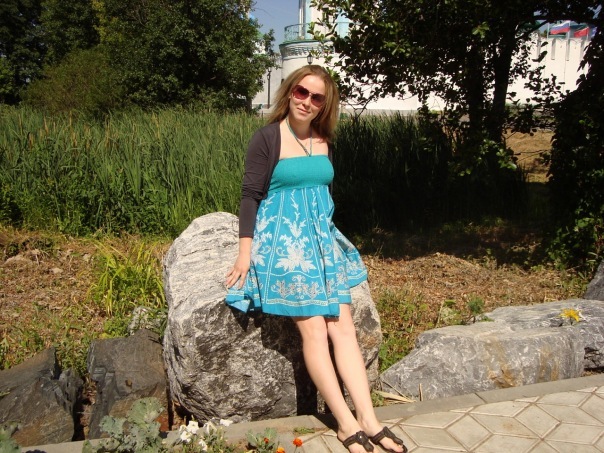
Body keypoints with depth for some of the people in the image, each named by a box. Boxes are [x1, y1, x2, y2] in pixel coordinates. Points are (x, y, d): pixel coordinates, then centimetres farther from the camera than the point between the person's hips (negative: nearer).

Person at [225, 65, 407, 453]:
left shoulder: (324, 140, 10)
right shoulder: (268, 137, -7)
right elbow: (251, 196, -8)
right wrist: (245, 253, -10)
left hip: (321, 238, 6)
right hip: (282, 240, -6)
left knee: (343, 326, -2)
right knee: (313, 329, -10)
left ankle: (369, 419, 2)